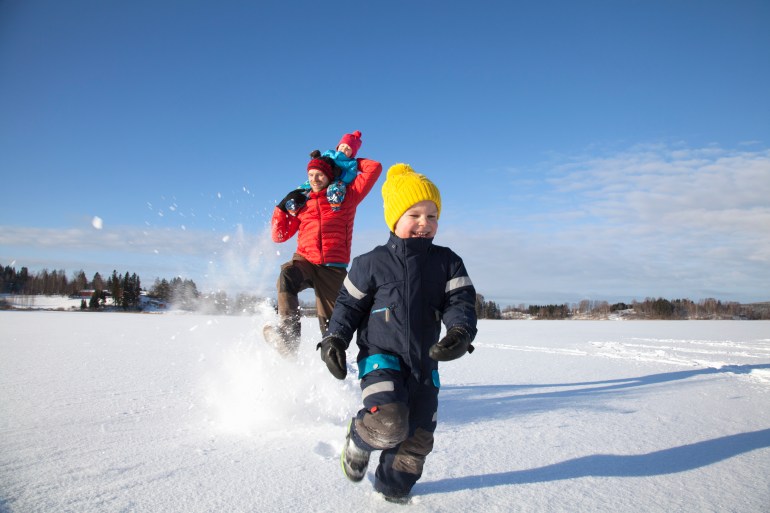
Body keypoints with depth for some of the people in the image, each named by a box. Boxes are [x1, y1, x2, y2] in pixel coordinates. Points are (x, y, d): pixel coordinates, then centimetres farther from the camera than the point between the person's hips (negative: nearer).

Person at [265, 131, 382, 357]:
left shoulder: (347, 196, 8)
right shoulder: (302, 201, 15)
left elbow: (375, 168, 5)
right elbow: (279, 236, 16)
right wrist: (283, 208, 5)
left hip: (333, 267, -1)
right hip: (305, 260, 1)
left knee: (331, 322, 3)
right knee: (287, 276, -34)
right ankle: (288, 332, -40)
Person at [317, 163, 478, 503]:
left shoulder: (447, 263, 2)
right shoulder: (371, 263, -3)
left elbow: (460, 302, -5)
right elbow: (349, 303, 5)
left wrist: (461, 333, -25)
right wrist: (335, 338, -7)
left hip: (425, 362, 4)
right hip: (380, 356, -3)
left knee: (417, 438, 11)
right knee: (390, 423, -25)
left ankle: (392, 488, 36)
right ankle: (359, 437, 10)